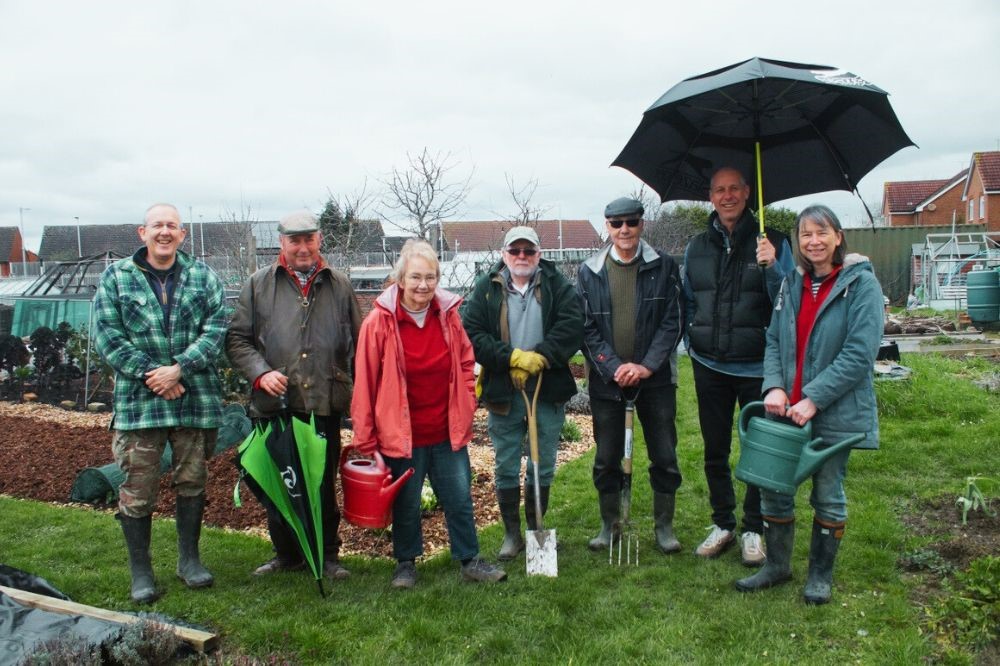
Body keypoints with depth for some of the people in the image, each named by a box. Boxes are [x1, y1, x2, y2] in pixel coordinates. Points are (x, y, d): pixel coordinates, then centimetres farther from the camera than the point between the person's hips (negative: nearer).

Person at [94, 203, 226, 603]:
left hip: (196, 400, 1)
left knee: (192, 482, 12)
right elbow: (107, 334, -3)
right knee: (138, 490, 3)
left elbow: (216, 327, -4)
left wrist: (179, 368, -15)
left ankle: (189, 559, 29)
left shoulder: (203, 276, 5)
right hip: (139, 401, -1)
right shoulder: (116, 278, 3)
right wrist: (150, 375, -13)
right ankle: (140, 571, 19)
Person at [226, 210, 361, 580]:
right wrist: (261, 372, -11)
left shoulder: (339, 286, 9)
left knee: (324, 485, 10)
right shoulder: (259, 284, 6)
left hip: (325, 406, 0)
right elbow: (237, 339, 5)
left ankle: (327, 554, 26)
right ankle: (287, 554, 30)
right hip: (275, 405, 1)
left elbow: (358, 345, 11)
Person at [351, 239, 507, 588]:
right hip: (400, 435, -3)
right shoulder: (379, 322, -13)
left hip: (448, 432, 3)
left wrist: (466, 409, 5)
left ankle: (470, 561, 29)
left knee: (460, 499, 12)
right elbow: (365, 384, -9)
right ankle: (405, 563, 34)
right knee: (405, 504, 13)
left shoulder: (448, 314, -2)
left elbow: (466, 363, 12)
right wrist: (366, 440, -7)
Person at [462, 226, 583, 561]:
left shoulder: (557, 285, 2)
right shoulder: (487, 288, 2)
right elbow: (472, 334, -6)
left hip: (548, 390, 0)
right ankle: (512, 533, 23)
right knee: (506, 467, 8)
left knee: (543, 467, 11)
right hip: (503, 392, 0)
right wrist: (513, 358, -16)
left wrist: (539, 358, -19)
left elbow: (571, 326, -10)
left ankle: (536, 529, 29)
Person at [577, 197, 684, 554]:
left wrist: (646, 366, -13)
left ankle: (664, 526, 23)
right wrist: (613, 367, -11)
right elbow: (587, 328, -1)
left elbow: (672, 322, -3)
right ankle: (609, 524, 27)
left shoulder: (664, 267, 0)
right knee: (606, 458, 10)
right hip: (606, 378, 1)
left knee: (665, 456, 5)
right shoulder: (589, 272, 2)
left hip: (655, 376, 0)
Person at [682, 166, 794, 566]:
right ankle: (722, 524, 28)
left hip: (757, 367, -3)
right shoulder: (697, 247, 7)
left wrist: (771, 268, -23)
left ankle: (754, 529, 22)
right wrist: (692, 343, 9)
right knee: (715, 451, 12)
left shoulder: (772, 243, -3)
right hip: (709, 367, 3)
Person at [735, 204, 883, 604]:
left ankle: (821, 574, 29)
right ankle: (777, 566, 29)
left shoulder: (861, 284, -9)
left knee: (828, 496, 10)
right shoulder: (792, 285, 8)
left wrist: (813, 399, -20)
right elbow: (774, 342, 8)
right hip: (786, 408, 5)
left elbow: (860, 353, -17)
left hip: (835, 412, -5)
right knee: (773, 489, 10)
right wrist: (774, 386, -10)